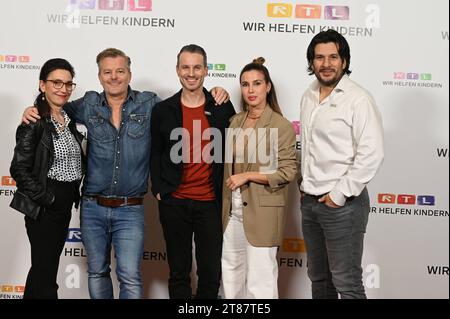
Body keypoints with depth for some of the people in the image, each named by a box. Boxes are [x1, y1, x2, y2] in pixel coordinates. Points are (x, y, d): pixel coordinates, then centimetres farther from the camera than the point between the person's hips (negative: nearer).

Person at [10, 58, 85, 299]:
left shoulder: (68, 119, 8)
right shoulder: (34, 123, -13)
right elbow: (19, 170, -17)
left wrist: (73, 194, 8)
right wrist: (48, 198, -15)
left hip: (65, 204, 7)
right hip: (43, 207, -7)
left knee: (42, 268, 19)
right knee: (46, 272, 0)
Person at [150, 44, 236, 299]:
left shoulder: (223, 108, 1)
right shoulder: (163, 110, 2)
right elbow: (155, 154, 5)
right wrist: (158, 189, -3)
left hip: (210, 201, 0)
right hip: (174, 202, 0)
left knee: (211, 271, 7)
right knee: (179, 271, 12)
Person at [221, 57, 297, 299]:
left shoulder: (282, 125, -9)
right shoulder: (235, 121, 9)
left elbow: (288, 172, -11)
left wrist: (247, 176, -16)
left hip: (262, 211, -6)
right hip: (232, 209, 6)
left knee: (260, 283, 1)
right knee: (231, 277, 17)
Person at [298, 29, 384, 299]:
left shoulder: (358, 99, -12)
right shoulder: (309, 97, 11)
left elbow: (372, 154, -19)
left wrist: (339, 194, -17)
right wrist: (305, 185, 14)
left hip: (343, 203, -7)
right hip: (310, 202, 7)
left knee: (347, 283, -1)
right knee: (319, 277, 18)